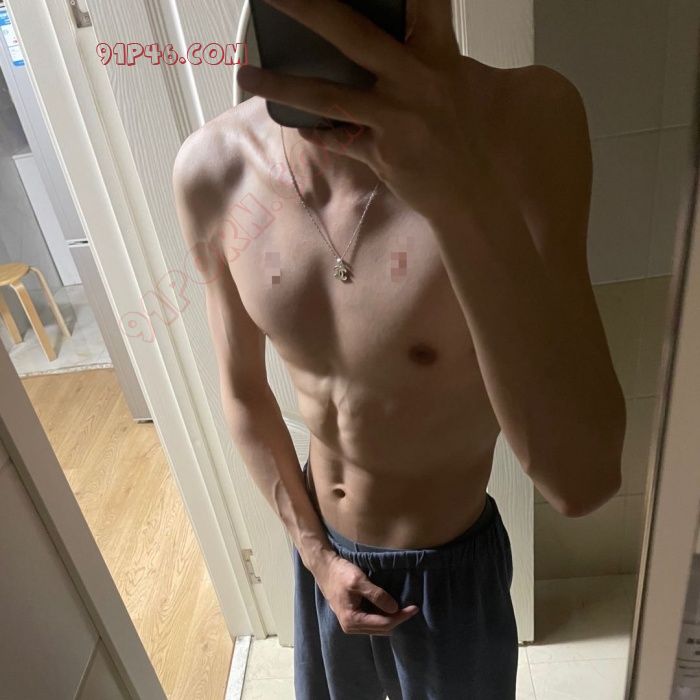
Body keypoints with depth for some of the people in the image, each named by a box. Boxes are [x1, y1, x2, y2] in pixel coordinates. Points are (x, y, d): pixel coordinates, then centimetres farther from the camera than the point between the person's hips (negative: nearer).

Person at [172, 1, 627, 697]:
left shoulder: (524, 123, -29)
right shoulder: (210, 173, -18)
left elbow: (582, 477, -35)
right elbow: (244, 393, -3)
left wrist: (465, 193, -47)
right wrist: (314, 551, -1)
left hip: (452, 568, -2)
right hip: (324, 545, 3)